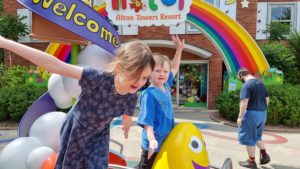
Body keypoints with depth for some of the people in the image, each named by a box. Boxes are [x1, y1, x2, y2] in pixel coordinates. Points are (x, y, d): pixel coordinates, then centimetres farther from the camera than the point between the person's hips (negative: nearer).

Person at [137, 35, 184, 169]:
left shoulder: (166, 86, 1)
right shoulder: (149, 94, -21)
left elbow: (175, 68, 15)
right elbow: (147, 121, -24)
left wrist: (179, 49, 12)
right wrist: (151, 139, -36)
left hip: (167, 141, 8)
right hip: (154, 144, -8)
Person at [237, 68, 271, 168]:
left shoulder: (246, 85, -16)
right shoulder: (260, 83, 11)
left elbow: (244, 102, -22)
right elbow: (267, 99, 16)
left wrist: (240, 116, -18)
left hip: (251, 113, -8)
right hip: (262, 113, 8)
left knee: (249, 137, 4)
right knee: (257, 135, 24)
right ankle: (264, 155, 17)